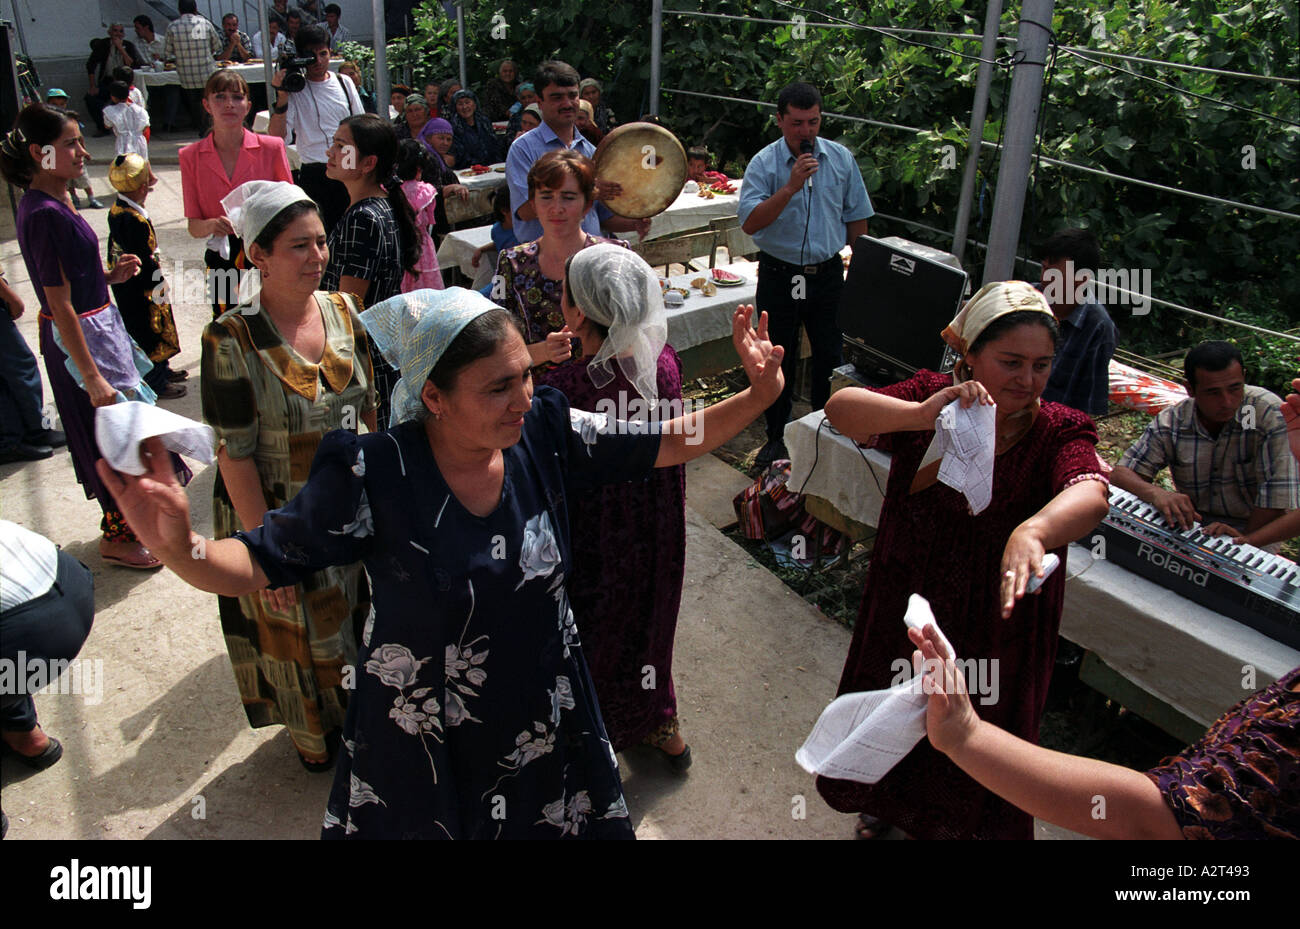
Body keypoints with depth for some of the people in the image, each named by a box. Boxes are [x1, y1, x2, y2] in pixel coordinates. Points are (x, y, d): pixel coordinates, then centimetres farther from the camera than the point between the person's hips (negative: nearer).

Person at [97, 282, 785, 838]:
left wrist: (758, 395, -15)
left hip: (544, 724, 3)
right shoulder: (374, 477, -24)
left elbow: (669, 443, -6)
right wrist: (179, 548, -40)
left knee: (565, 821, 23)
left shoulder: (546, 436, -14)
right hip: (420, 746, -3)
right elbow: (256, 565, -20)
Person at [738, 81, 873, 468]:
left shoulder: (841, 159, 2)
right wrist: (791, 187, -26)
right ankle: (776, 437, 25)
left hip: (828, 275, 2)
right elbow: (750, 222, -20)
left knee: (830, 357, 9)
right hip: (779, 276, -2)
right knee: (778, 361, 10)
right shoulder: (763, 164, -7)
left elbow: (857, 218, 9)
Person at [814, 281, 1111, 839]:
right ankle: (889, 803, 60)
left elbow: (1089, 495, -38)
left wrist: (1032, 531, -61)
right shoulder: (931, 400, -13)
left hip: (994, 636, -1)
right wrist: (921, 414, -48)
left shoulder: (1057, 432, -17)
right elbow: (840, 408, -29)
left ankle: (960, 823, 53)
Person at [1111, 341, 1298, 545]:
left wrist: (1248, 538, -32)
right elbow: (1122, 473, -9)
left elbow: (1279, 491, -19)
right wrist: (1155, 493, -31)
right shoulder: (1169, 424, -8)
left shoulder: (1270, 413, -16)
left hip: (1254, 529, -2)